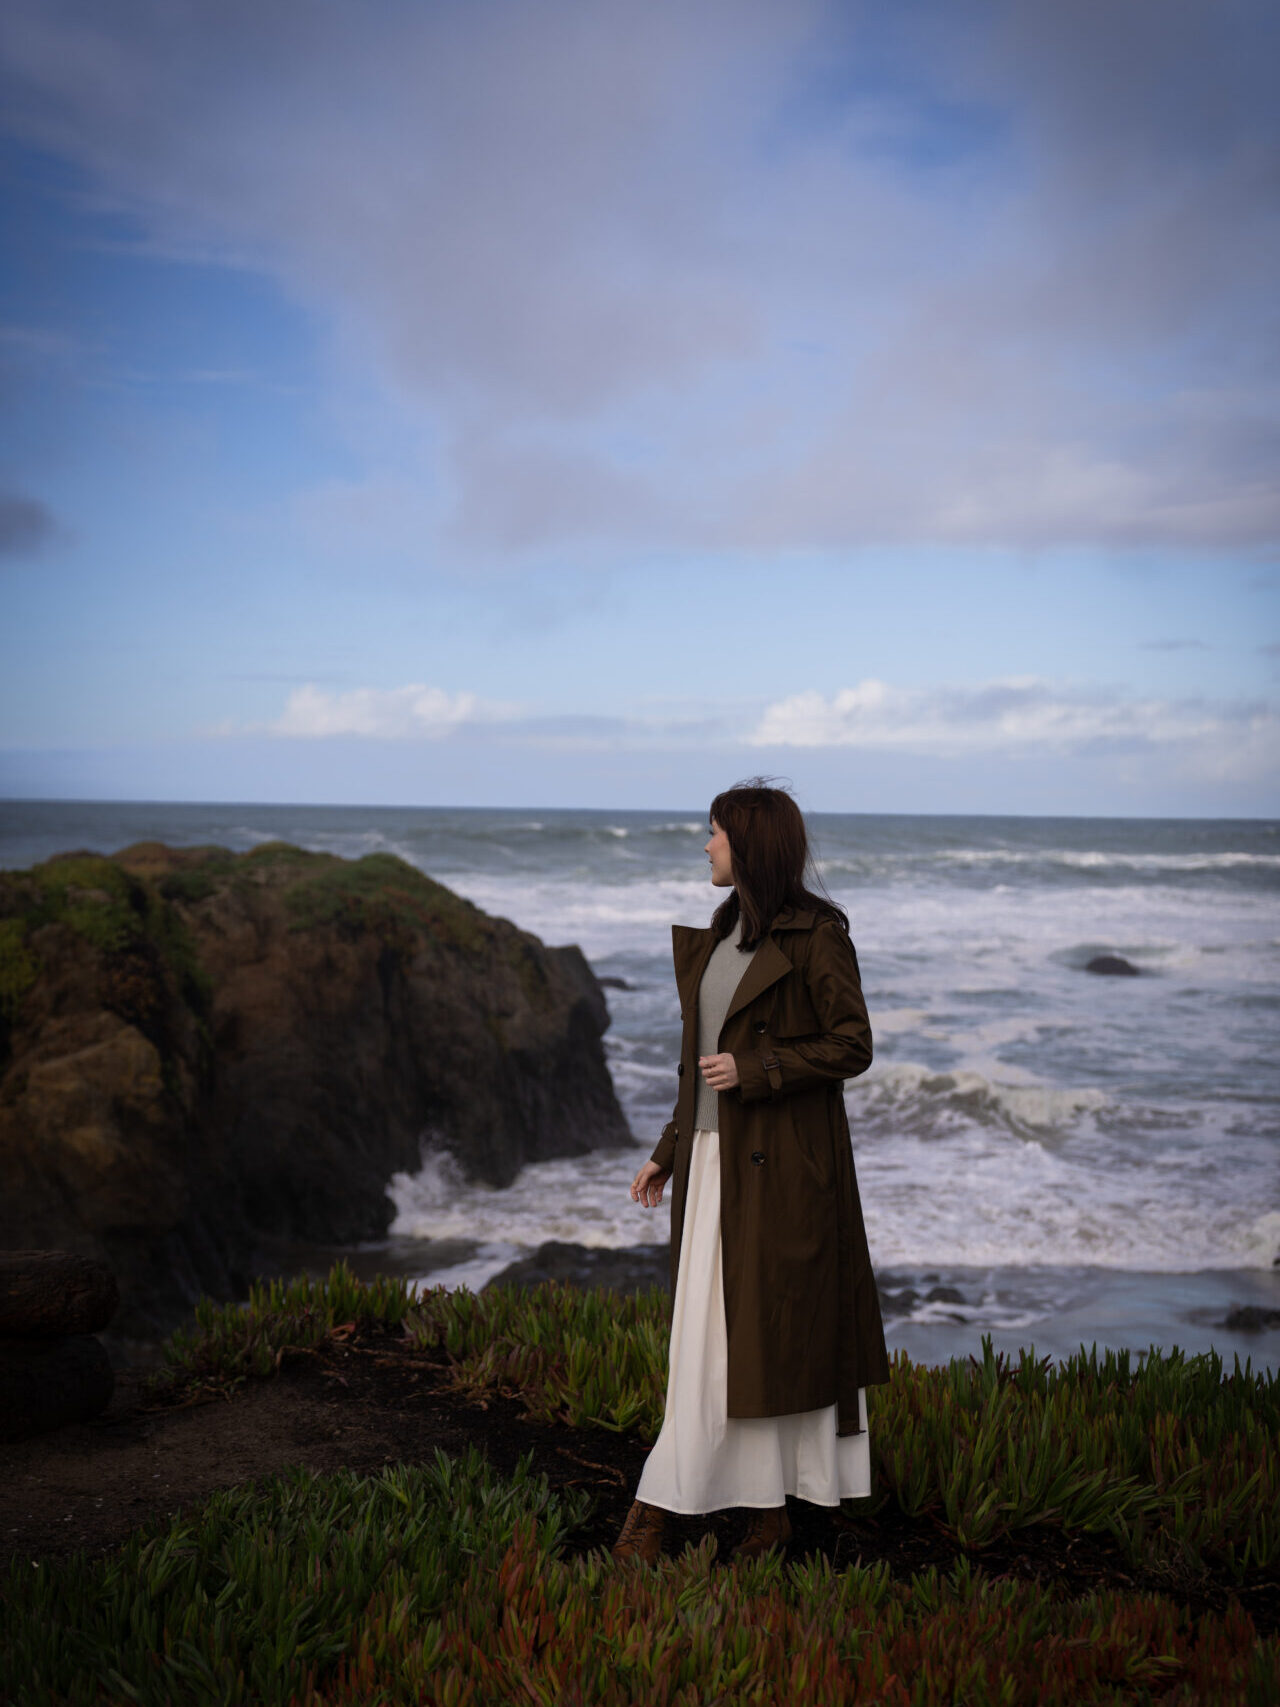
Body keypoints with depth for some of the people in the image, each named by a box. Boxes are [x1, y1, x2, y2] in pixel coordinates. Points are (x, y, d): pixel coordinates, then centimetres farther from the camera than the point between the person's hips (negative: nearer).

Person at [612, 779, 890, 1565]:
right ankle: (768, 1507, 17)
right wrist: (667, 1153, 17)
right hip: (714, 1158, 8)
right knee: (712, 1336, 8)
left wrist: (753, 1069, -18)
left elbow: (853, 1046, -11)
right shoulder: (720, 934, 13)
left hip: (781, 1164, -8)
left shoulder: (815, 934, -10)